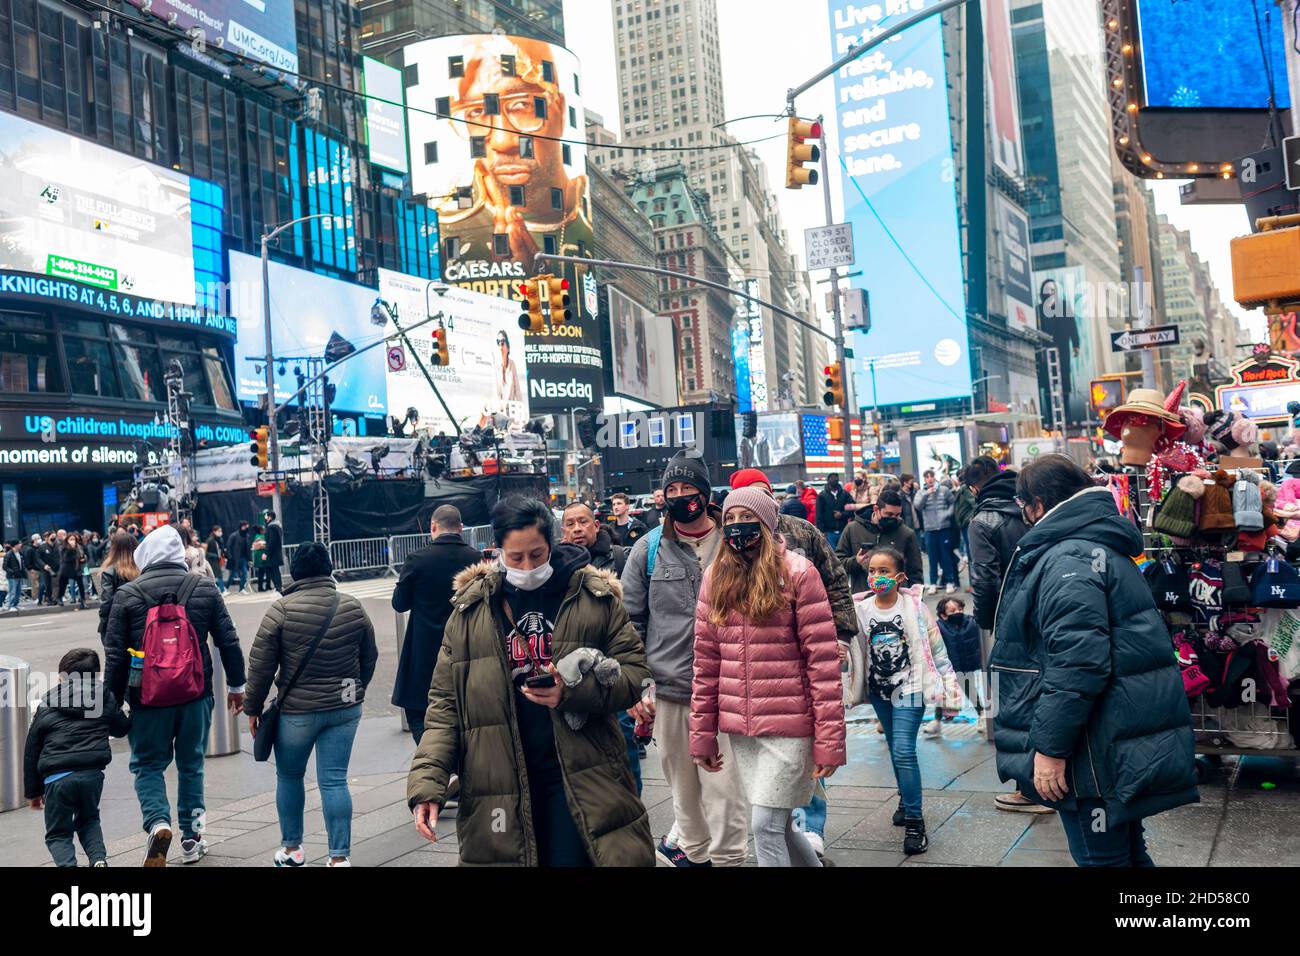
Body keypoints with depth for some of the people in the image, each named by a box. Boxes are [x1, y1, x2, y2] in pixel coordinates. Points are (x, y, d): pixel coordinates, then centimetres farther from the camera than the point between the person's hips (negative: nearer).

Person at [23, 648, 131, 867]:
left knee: (57, 833, 14)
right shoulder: (105, 699, 12)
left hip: (57, 777, -1)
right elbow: (122, 728, 26)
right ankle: (98, 858, 3)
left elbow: (32, 752, 15)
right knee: (89, 820, 27)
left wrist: (33, 791, 23)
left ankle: (67, 863, -14)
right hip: (92, 774, 1)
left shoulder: (45, 707, 12)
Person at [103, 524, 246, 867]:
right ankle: (191, 838, 22)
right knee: (191, 765, 16)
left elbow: (115, 655, -5)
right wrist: (236, 685, 13)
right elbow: (228, 642, 2)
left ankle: (158, 823, -11)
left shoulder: (127, 594, -5)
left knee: (148, 765, 13)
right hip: (196, 696, 2)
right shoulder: (204, 588, -1)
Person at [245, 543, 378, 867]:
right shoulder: (353, 607, 0)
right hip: (344, 709, 2)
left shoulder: (282, 609, -9)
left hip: (297, 710, -2)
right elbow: (369, 658, 10)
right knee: (334, 781, 5)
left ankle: (292, 849, 30)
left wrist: (253, 708, 4)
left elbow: (261, 664, -6)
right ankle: (340, 856, 5)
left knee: (288, 777, 18)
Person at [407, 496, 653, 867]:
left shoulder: (595, 596, 1)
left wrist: (575, 691, -16)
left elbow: (634, 669, 2)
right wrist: (427, 781, -5)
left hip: (579, 776, -1)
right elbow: (445, 702, 5)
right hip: (500, 787, 1)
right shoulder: (470, 610, 3)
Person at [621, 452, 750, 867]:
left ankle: (727, 857, 15)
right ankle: (694, 849, 35)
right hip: (668, 692, 2)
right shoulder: (649, 549, 4)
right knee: (683, 783, 15)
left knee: (723, 785, -3)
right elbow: (629, 622, 7)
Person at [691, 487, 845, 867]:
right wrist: (702, 733, 8)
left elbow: (823, 659, -10)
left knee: (766, 825, -6)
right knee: (777, 825, 13)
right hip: (740, 727, 5)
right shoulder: (716, 577, 7)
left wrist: (830, 739, -13)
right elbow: (706, 661, 9)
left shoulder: (797, 573, -7)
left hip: (789, 724, -5)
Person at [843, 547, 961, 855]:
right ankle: (907, 801, 37)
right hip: (879, 690, 5)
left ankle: (915, 822, -6)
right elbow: (853, 649, 8)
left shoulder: (914, 607, -12)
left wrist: (950, 688, -7)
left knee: (903, 751, -13)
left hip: (910, 686, -4)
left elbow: (936, 649, -7)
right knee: (895, 749, 17)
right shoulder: (861, 609, -3)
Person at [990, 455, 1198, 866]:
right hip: (1128, 741, 10)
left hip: (1100, 752, -10)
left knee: (1103, 856, 2)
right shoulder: (1103, 546, 15)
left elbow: (1077, 663, -29)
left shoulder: (1068, 559, -20)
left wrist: (1049, 746, -24)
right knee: (1125, 850, 22)